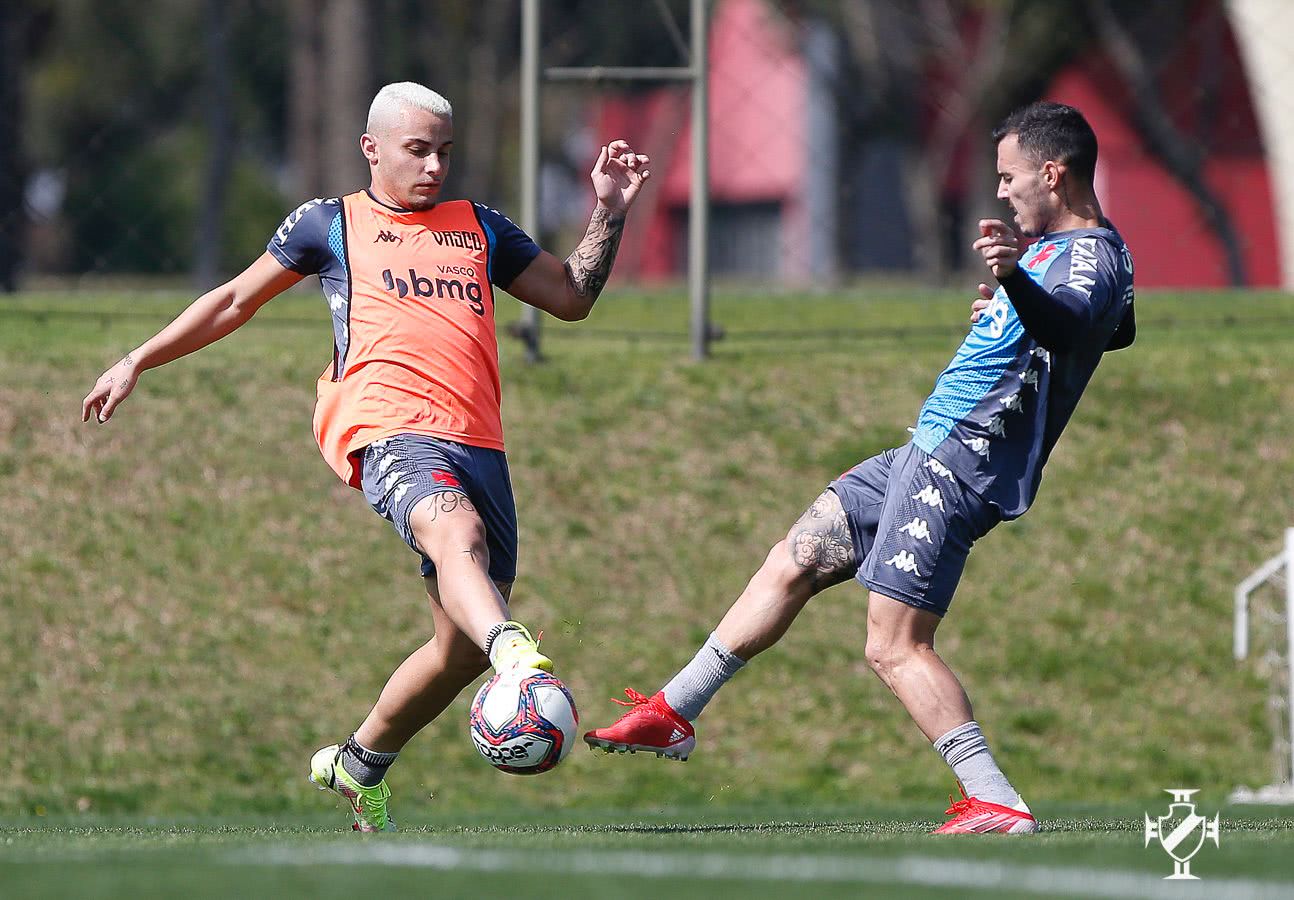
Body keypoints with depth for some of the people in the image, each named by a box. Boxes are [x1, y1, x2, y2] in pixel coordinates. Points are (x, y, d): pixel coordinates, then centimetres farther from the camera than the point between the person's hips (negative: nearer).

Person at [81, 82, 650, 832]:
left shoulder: (479, 228, 28)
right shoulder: (330, 223, 18)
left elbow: (572, 297, 33)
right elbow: (236, 301, 26)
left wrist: (612, 209, 21)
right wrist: (137, 362, 25)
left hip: (477, 442, 5)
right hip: (386, 427, -5)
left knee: (463, 647, 1)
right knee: (456, 529, -38)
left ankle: (360, 763, 24)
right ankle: (517, 657, -67)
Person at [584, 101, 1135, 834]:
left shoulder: (1093, 256, -16)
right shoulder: (1063, 250, 15)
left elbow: (1070, 323, -41)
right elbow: (1116, 331, 37)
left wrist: (1017, 280, -61)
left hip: (960, 463, -11)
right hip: (932, 452, 11)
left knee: (896, 648, -17)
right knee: (793, 563, 17)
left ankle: (999, 804, -19)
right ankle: (673, 715, 27)